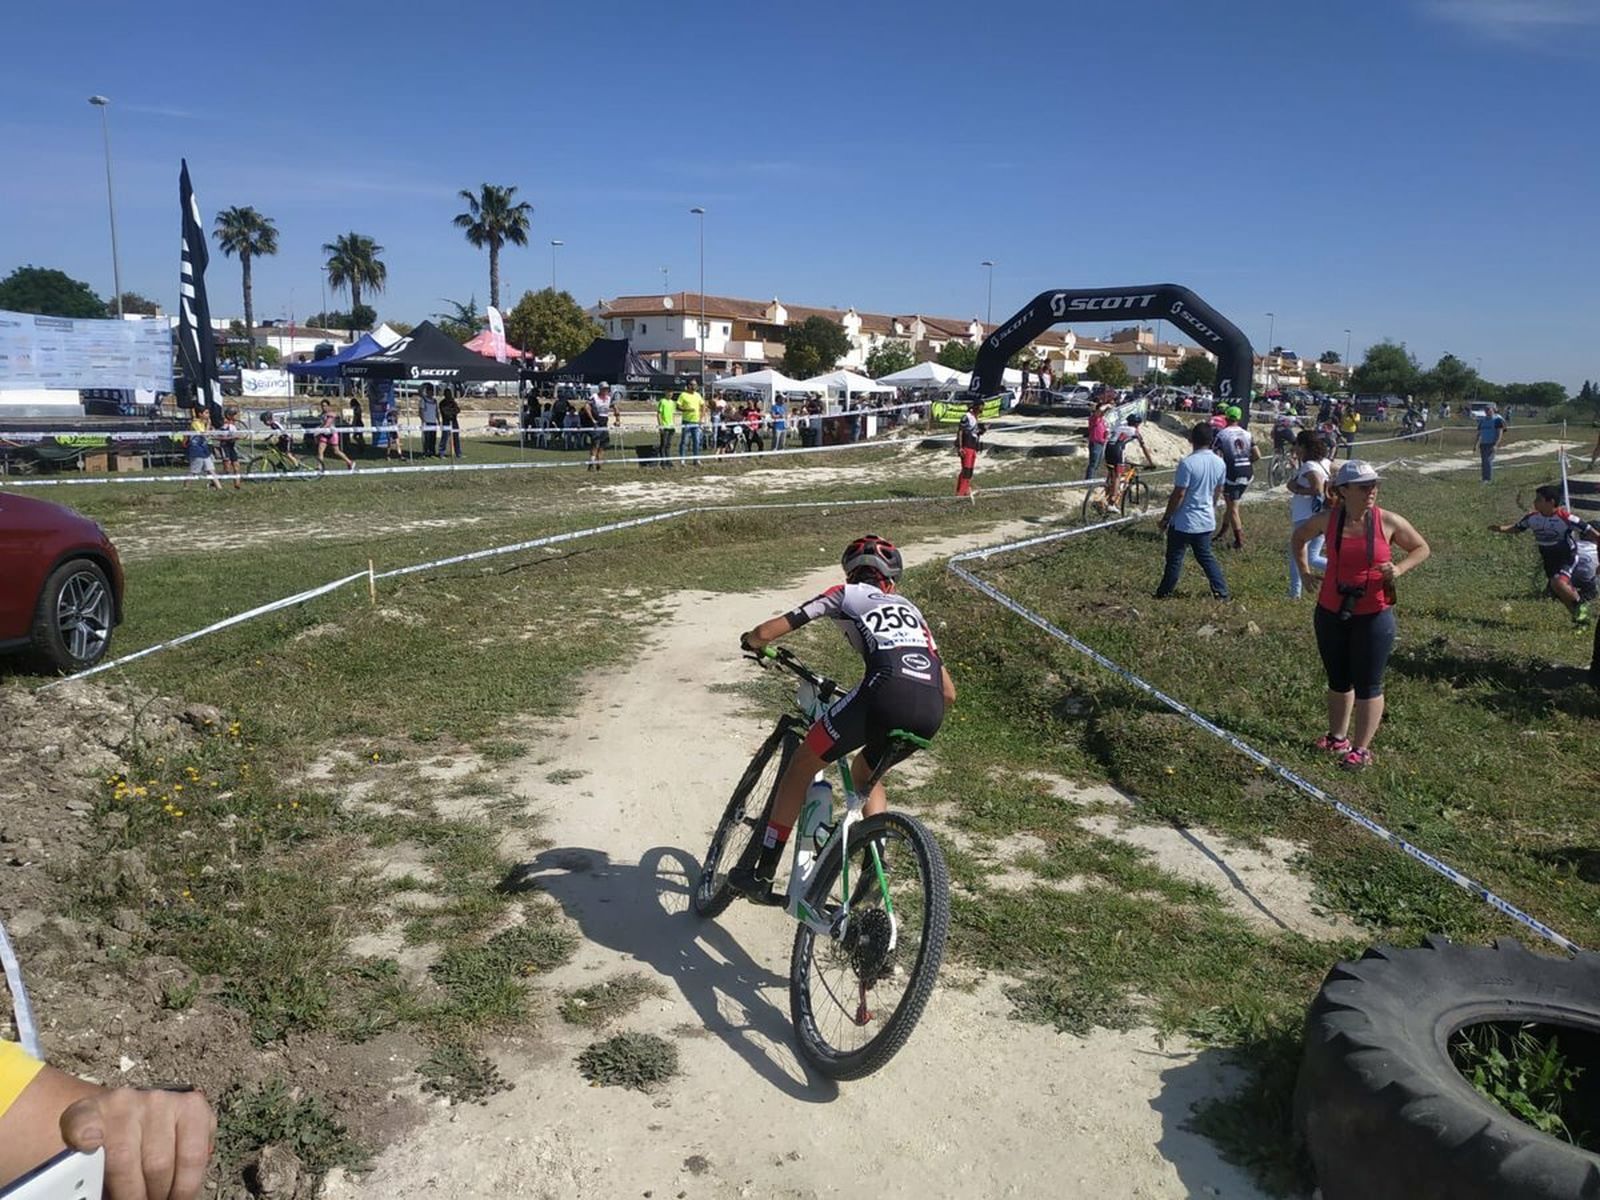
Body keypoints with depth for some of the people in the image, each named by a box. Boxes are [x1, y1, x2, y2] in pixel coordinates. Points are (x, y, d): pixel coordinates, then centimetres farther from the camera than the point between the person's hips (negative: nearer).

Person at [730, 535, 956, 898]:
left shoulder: (845, 594, 24)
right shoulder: (911, 609, 36)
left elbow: (766, 632, 17)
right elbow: (948, 691, 32)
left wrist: (751, 642, 41)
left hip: (886, 692, -5)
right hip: (930, 714, 5)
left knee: (802, 763, 17)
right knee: (865, 775, 33)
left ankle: (763, 875, 20)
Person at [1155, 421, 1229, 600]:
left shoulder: (1187, 462, -21)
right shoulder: (1219, 463, 0)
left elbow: (1179, 494, -20)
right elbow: (1218, 490, 12)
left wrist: (1166, 517, -9)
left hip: (1183, 521, -6)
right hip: (1207, 521, 6)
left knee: (1174, 559, 6)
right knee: (1205, 556, 18)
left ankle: (1164, 593, 16)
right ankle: (1221, 592, 18)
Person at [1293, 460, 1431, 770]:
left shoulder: (1388, 522, -8)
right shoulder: (1329, 520, -3)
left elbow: (1422, 549, 5)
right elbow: (1299, 537, 18)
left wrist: (1399, 570, -12)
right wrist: (1305, 570, 8)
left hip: (1374, 616, -3)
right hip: (1331, 614, 3)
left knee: (1367, 685, 2)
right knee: (1337, 680, 17)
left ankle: (1361, 749, 11)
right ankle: (1337, 737, 33)